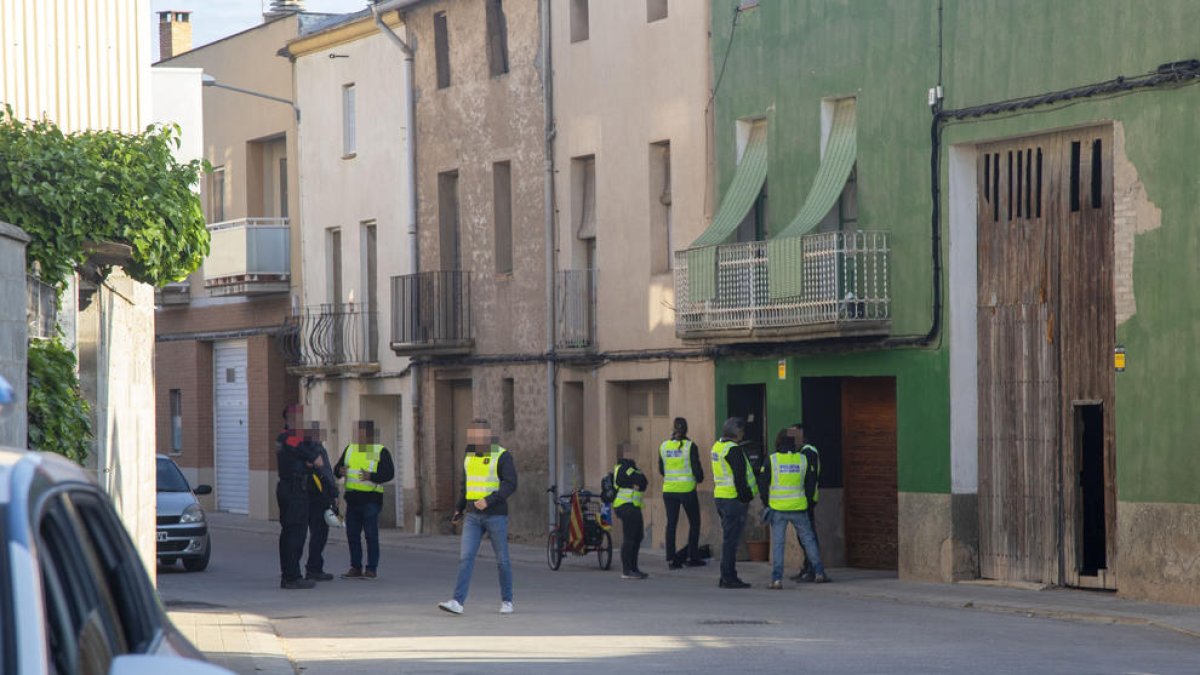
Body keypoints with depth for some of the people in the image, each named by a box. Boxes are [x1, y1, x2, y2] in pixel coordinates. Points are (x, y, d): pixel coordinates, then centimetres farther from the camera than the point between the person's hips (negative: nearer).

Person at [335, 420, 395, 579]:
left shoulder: (380, 451, 0)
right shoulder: (350, 449, 16)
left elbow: (389, 473, -9)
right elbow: (337, 468, 16)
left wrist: (371, 476, -24)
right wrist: (340, 471, -8)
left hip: (371, 499, -6)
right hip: (352, 499, 6)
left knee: (371, 535, -5)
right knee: (352, 535, 7)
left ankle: (371, 569, -1)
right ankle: (355, 568, 14)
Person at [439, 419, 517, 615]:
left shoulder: (502, 456, -11)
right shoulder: (470, 456, 8)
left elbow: (510, 485, -19)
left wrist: (488, 500, -29)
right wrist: (459, 509, 21)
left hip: (496, 515, -4)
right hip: (473, 516, 4)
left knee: (502, 559, 6)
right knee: (466, 557, -8)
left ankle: (507, 601, 22)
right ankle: (457, 602, -15)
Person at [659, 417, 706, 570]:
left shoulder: (664, 446, 2)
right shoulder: (690, 446, -10)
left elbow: (661, 470, 10)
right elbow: (696, 468, -9)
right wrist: (699, 479, 13)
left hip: (669, 490, 3)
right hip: (687, 489, -3)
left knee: (671, 523, 7)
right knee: (694, 523, 10)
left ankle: (671, 559, 3)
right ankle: (691, 557, 8)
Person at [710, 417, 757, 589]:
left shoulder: (717, 446, 14)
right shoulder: (733, 449, -16)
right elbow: (739, 477, -19)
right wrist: (745, 496, -13)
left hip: (720, 496, 10)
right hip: (734, 499, -10)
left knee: (728, 537, 15)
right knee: (731, 538, -6)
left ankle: (726, 577, 18)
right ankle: (729, 578, -6)